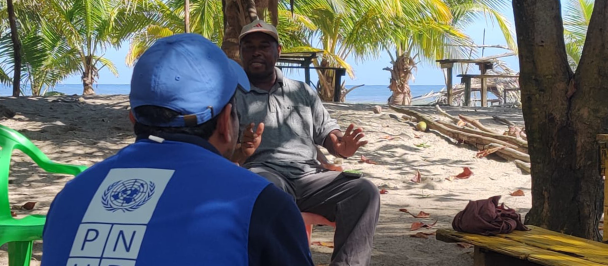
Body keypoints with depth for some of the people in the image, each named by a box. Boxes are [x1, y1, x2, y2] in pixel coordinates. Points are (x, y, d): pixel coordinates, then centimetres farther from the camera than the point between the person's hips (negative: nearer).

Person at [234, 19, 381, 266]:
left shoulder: (302, 91, 23)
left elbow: (326, 129, 21)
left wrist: (339, 146, -5)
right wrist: (241, 149, -23)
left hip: (310, 177, 4)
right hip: (264, 174, -4)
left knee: (364, 191, -22)